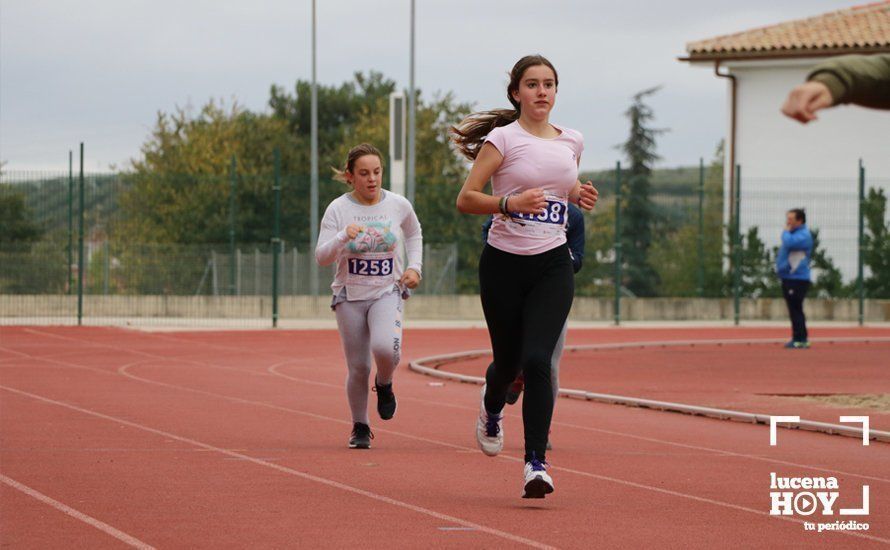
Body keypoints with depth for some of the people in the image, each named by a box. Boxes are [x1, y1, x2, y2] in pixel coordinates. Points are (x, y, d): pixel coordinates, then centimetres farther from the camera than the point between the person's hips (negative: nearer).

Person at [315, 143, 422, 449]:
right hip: (350, 297, 0)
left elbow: (414, 234, 21)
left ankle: (384, 384, 7)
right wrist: (343, 237, -27)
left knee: (384, 347, -28)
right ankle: (360, 427, 25)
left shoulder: (399, 205, -1)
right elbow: (322, 257, -9)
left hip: (387, 292, 0)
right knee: (357, 367, 2)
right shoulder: (338, 209, -7)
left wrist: (414, 266, 7)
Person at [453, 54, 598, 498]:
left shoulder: (572, 141, 8)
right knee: (508, 362, 10)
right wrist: (510, 203, -26)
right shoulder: (503, 139, -6)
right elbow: (466, 199, -10)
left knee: (537, 359, -16)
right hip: (504, 263, -2)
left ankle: (536, 463, -15)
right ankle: (492, 406, 48)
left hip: (552, 265, 2)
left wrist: (581, 197, 4)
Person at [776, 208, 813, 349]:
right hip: (788, 278, 10)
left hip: (797, 279, -10)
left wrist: (786, 232, -10)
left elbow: (789, 243, -28)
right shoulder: (793, 233, 18)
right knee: (794, 310, 12)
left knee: (795, 309, -11)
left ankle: (801, 339, -10)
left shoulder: (803, 235, -12)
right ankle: (798, 339, 16)